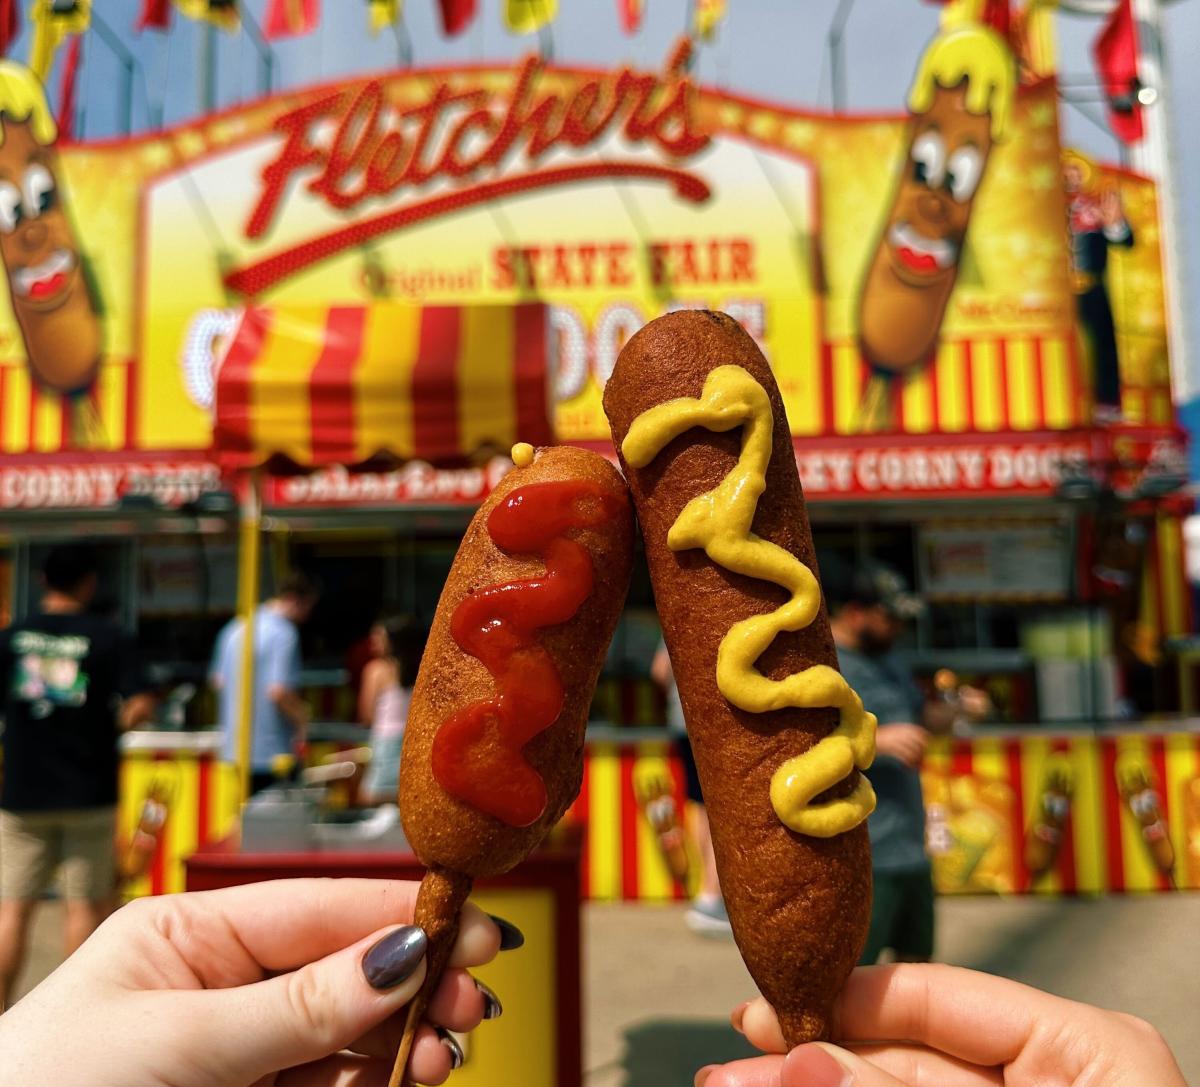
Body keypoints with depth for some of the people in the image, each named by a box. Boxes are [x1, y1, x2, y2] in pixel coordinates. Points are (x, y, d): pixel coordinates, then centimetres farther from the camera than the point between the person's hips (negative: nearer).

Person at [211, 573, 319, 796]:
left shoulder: (235, 628, 10)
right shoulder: (284, 634, -15)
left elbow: (217, 680, 17)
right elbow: (279, 691, -23)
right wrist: (303, 719, -7)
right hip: (270, 751, -8)